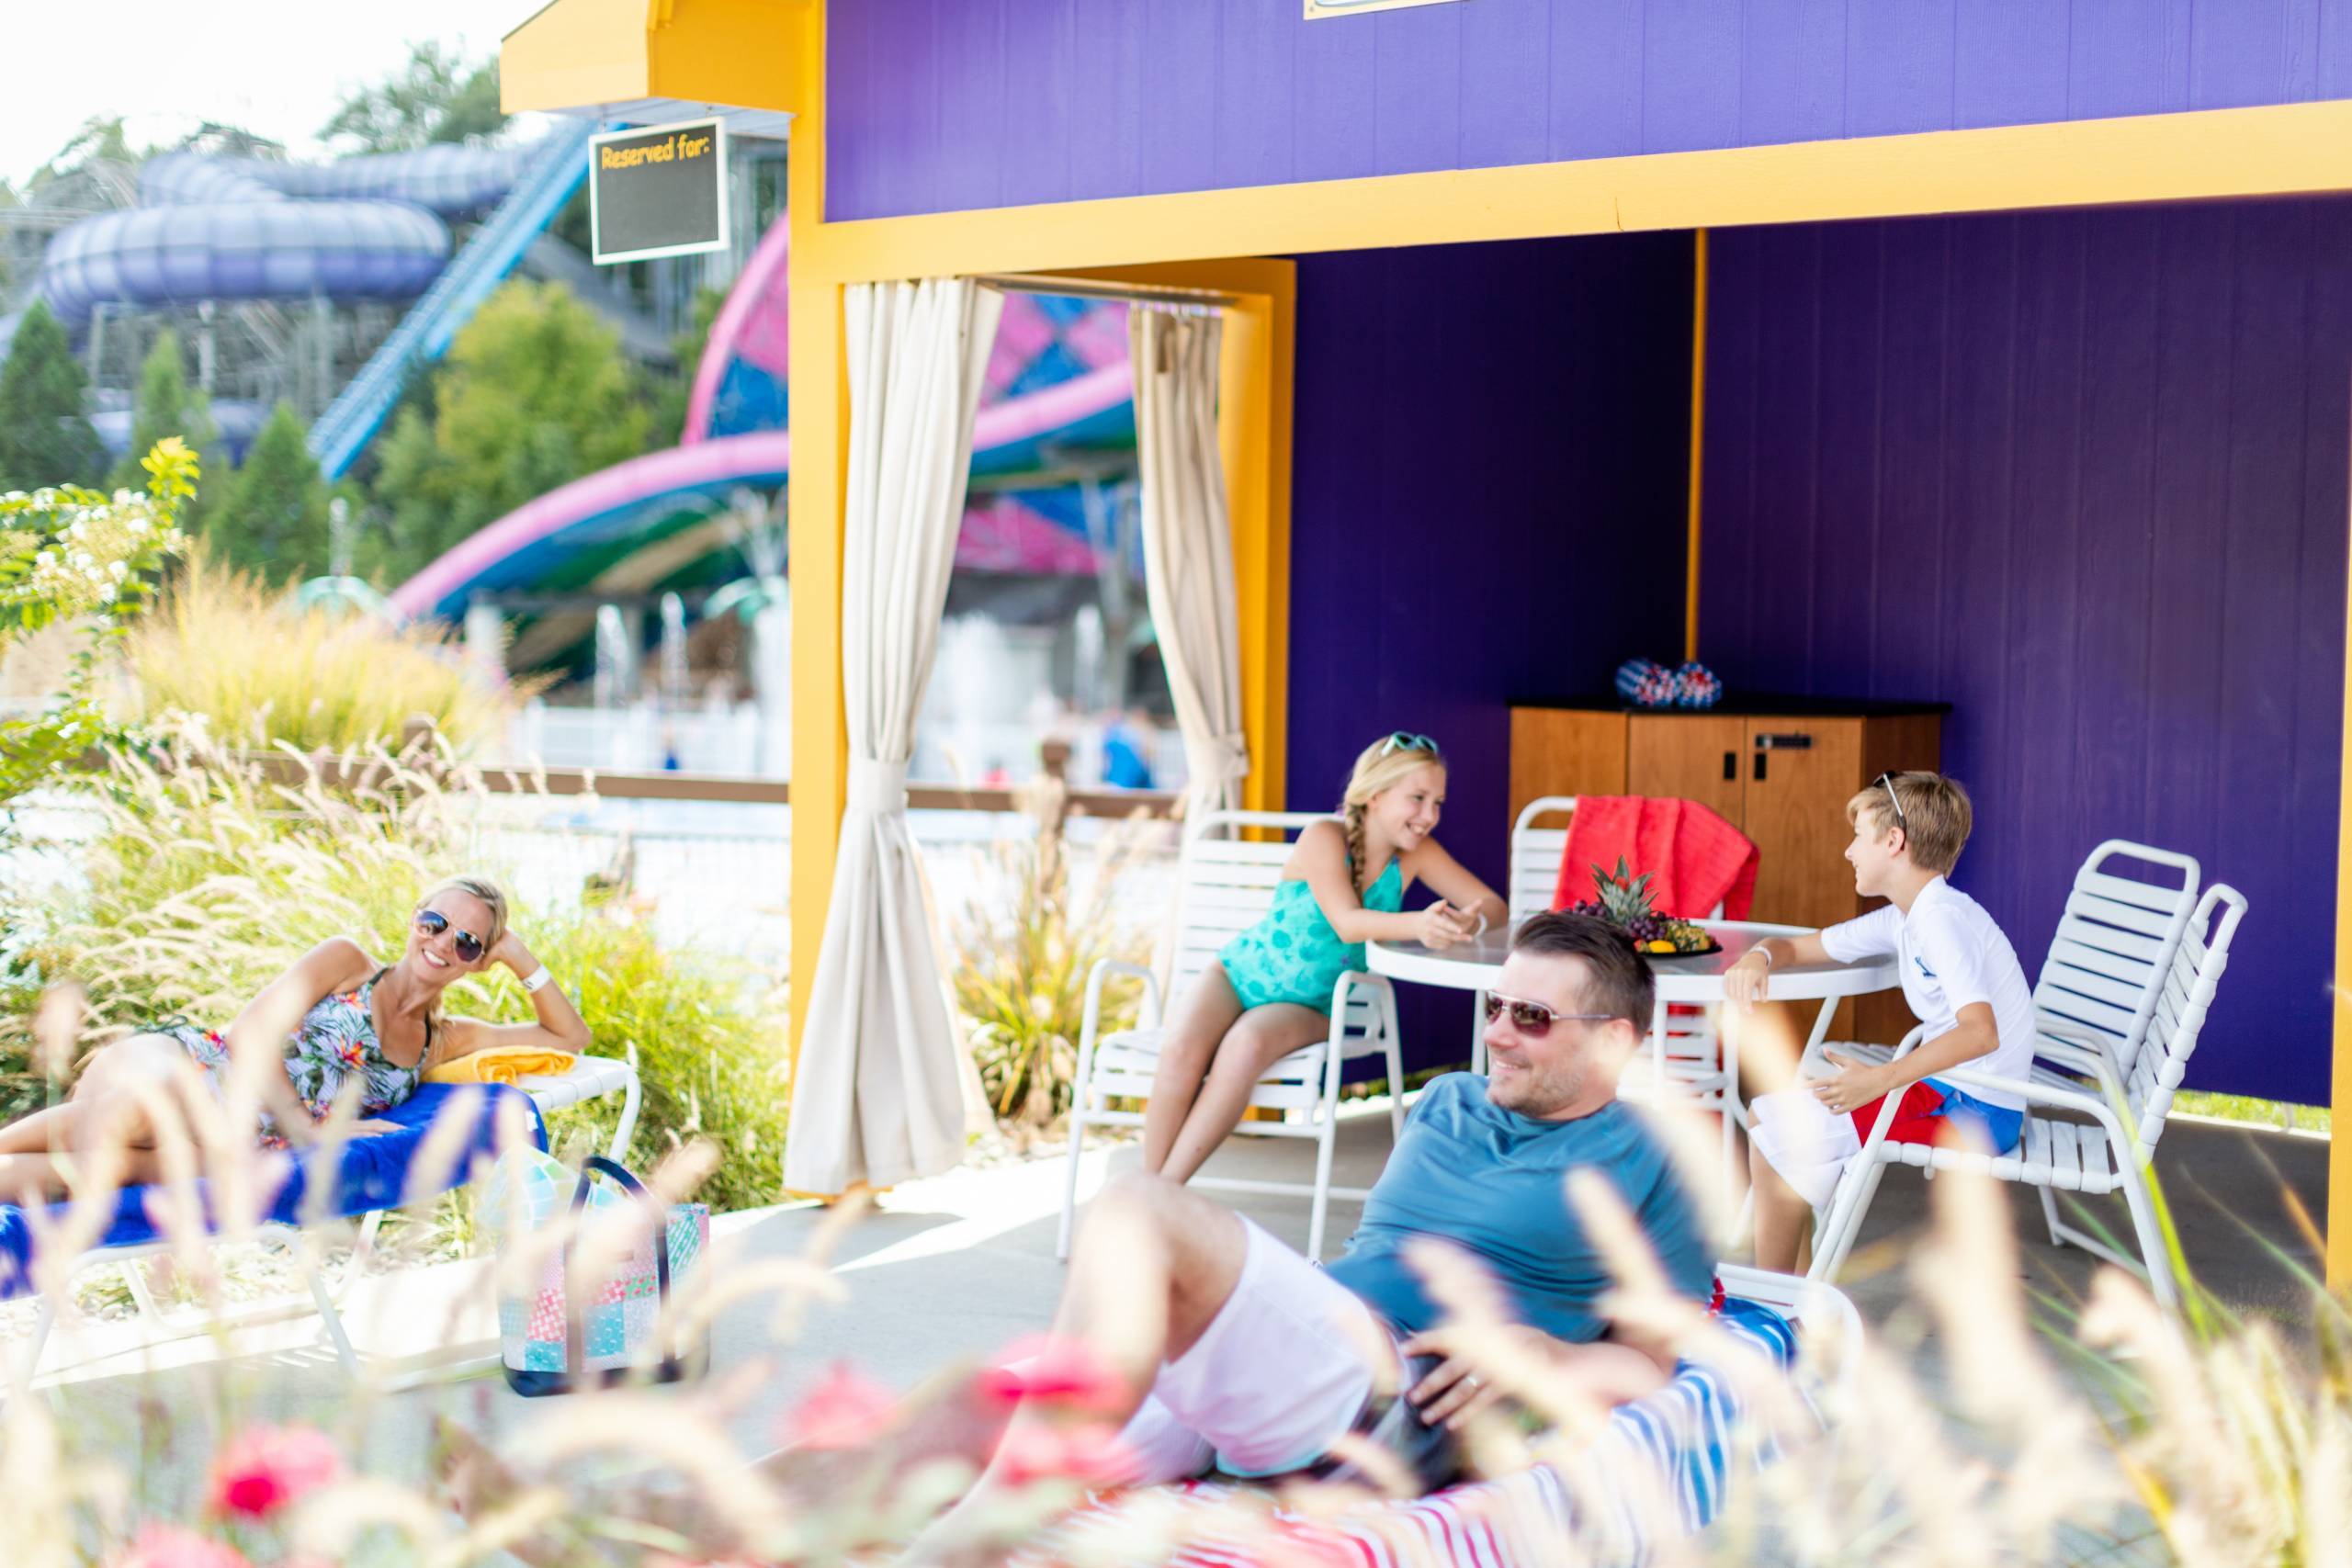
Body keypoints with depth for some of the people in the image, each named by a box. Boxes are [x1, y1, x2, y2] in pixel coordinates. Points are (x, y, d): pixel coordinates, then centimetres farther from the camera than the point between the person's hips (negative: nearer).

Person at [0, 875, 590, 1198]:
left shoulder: (443, 1041, 20)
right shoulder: (346, 962, 7)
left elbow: (569, 1038, 23)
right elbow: (252, 1034, -4)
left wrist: (521, 957, 12)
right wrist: (310, 1129, -13)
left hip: (224, 1143, 3)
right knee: (136, 1110, -41)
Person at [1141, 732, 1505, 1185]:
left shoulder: (1417, 855, -4)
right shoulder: (1325, 838, -16)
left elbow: (1493, 905, -5)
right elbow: (1346, 923, -28)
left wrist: (1471, 922, -30)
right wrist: (1418, 924, -46)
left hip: (1308, 1008, 2)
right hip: (1237, 975, -2)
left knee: (1247, 1043, -33)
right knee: (1181, 1048, -33)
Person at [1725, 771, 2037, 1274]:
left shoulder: (1943, 918, -19)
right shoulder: (1903, 920, 10)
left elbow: (1980, 1032, -32)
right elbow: (1799, 947, 19)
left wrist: (1881, 1079, -39)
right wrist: (1757, 956, -5)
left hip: (1979, 1113, -10)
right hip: (1947, 1092, 10)